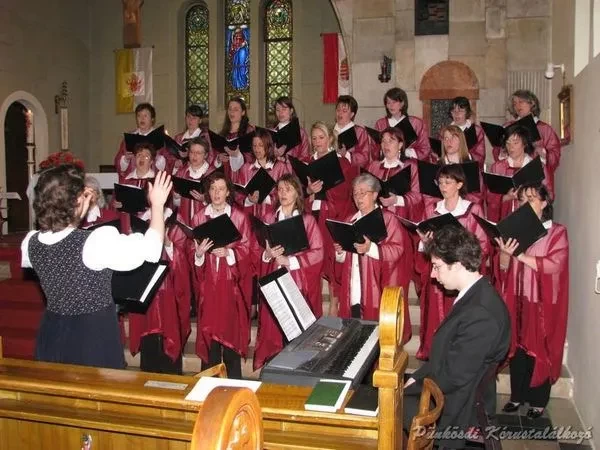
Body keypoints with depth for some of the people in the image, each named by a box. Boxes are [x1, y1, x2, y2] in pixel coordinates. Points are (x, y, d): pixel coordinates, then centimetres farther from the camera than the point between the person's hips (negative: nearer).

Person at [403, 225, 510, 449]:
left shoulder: (481, 314, -29)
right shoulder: (476, 294, 2)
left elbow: (453, 377, -25)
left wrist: (409, 386, -12)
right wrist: (415, 377, 1)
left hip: (455, 410, -9)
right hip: (447, 391, 9)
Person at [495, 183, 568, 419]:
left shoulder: (557, 232, -5)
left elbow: (554, 265, -18)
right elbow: (503, 268, 6)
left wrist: (520, 255, -20)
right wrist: (505, 253, -16)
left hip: (542, 302, -4)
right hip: (516, 300, 4)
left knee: (539, 349, 4)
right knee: (517, 347, 9)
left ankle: (538, 401, 17)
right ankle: (518, 395, 23)